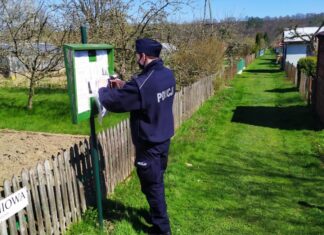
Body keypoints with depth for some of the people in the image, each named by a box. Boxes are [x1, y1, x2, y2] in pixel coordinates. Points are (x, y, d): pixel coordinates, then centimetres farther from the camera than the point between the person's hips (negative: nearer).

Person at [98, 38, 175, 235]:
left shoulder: (142, 83, -28)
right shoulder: (168, 74, -1)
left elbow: (115, 101, -17)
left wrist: (101, 91, 4)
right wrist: (124, 86, 9)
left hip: (149, 144, -8)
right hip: (164, 138, 8)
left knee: (152, 185, 9)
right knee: (157, 180, 25)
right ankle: (158, 213, 46)